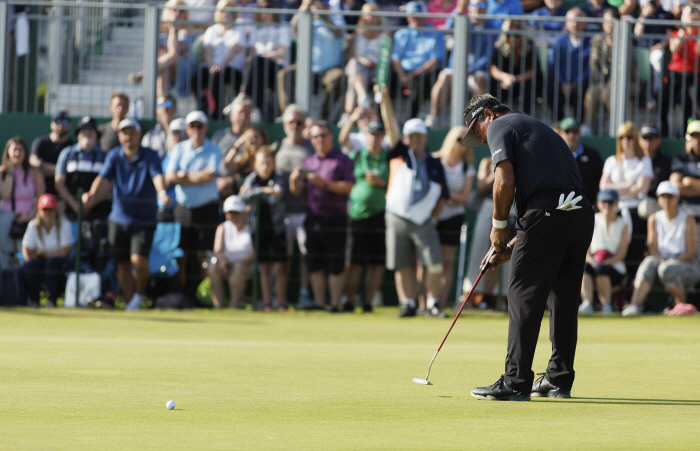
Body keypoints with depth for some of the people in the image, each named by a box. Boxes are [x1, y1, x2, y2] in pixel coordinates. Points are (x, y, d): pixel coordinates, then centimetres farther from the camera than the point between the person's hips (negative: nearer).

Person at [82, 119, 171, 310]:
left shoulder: (150, 156, -4)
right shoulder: (114, 156, 3)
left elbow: (157, 176, -21)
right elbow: (103, 178, -9)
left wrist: (162, 193, -43)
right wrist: (92, 196, -29)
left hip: (144, 220, -3)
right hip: (119, 218, 3)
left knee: (138, 260, -17)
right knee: (122, 264, 7)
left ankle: (140, 294, 8)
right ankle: (130, 302, 21)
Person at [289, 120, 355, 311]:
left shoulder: (342, 160, 1)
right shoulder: (308, 162, 16)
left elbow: (349, 187, -11)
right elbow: (297, 192, 16)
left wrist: (324, 184, -17)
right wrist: (294, 180, -5)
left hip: (334, 219, -5)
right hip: (313, 220, 5)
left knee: (336, 266, -4)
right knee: (314, 265, 6)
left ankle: (335, 304, -1)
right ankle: (319, 303, 12)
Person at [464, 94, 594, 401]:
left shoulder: (499, 126, 7)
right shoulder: (536, 127, 32)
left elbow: (505, 182, -9)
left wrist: (499, 226, 5)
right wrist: (511, 247, 27)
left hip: (546, 213, -8)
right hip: (581, 212, 8)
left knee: (524, 295, -4)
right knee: (563, 298, 15)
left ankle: (516, 382, -7)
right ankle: (559, 379, 19)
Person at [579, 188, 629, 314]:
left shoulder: (622, 225, 8)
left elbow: (621, 254, -2)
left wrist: (604, 263, -18)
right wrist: (591, 260, -17)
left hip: (615, 266, -2)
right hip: (593, 261, 2)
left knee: (601, 269, -38)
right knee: (583, 266, -35)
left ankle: (606, 306, -33)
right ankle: (587, 303, -48)